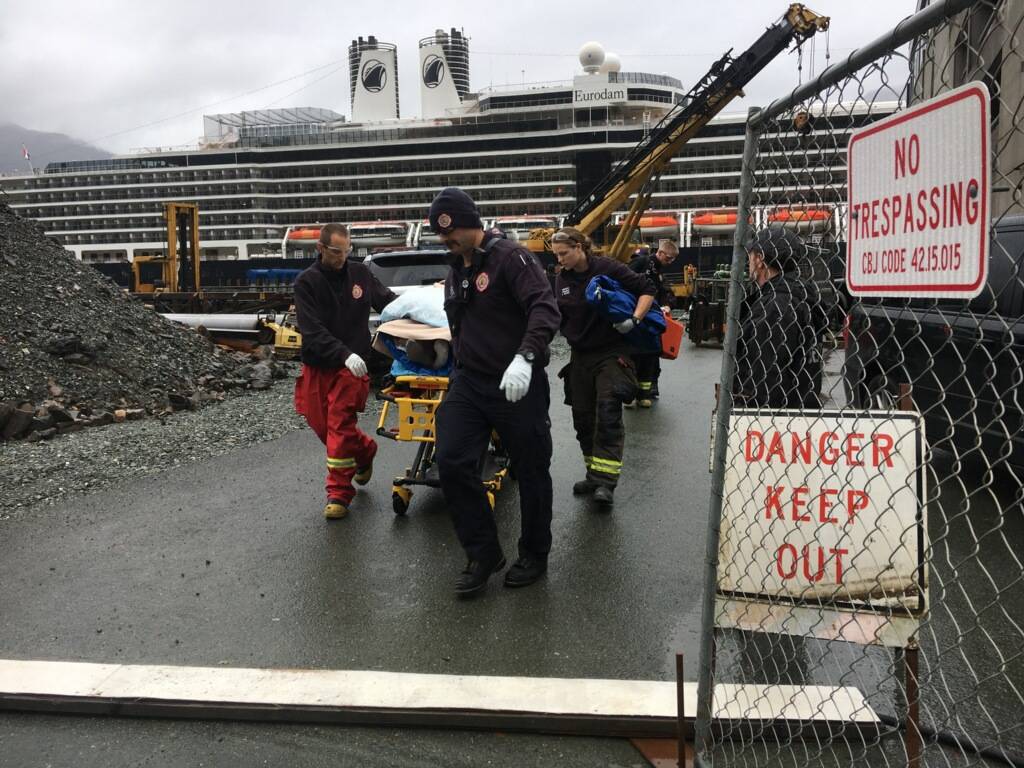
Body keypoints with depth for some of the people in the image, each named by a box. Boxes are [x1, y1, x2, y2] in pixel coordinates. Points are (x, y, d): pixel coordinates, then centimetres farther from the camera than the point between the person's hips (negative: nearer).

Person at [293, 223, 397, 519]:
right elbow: (313, 330, -16)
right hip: (317, 366, 1)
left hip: (351, 366, -1)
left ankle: (339, 493, 3)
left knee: (340, 427, -7)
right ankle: (365, 450, 36)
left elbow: (388, 300, 13)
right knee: (321, 425, 9)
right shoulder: (306, 282, -6)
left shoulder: (359, 273, 1)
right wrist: (344, 353, -28)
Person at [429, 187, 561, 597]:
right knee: (451, 461, -6)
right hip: (469, 381, 7)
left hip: (517, 385, -7)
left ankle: (534, 555, 27)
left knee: (531, 471, 6)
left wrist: (524, 357, -36)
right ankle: (483, 554, 9)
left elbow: (545, 307, -24)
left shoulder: (510, 256, -12)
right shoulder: (456, 270, 14)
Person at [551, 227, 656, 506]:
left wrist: (634, 320, -19)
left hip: (612, 354, -6)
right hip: (580, 356, 6)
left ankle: (606, 482, -13)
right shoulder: (562, 279, 6)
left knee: (608, 415, -13)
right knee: (582, 417, 9)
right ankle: (594, 475, 22)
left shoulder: (609, 269, -11)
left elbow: (647, 289, -7)